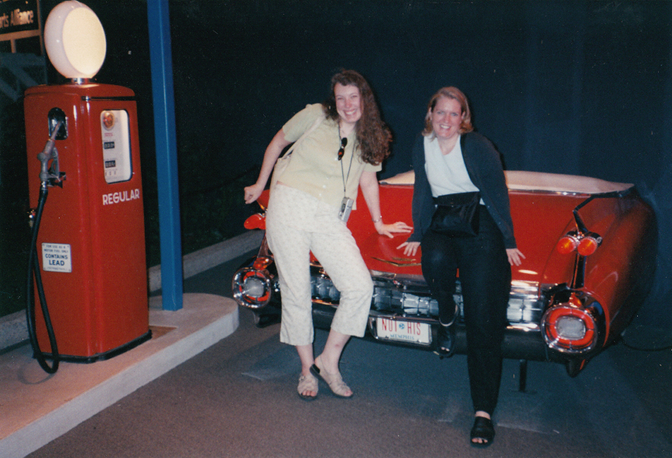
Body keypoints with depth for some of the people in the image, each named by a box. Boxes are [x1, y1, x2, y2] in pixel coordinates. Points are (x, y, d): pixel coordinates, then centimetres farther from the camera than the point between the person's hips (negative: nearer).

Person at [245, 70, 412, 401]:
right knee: (296, 292, 0)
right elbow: (278, 142, 11)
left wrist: (378, 222, 27)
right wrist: (260, 185, 16)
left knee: (360, 287, -12)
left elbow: (368, 178, 22)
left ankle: (329, 361, 5)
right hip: (289, 209, -3)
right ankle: (307, 368, 18)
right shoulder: (314, 116, 0)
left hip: (329, 220, 3)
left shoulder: (371, 136, 10)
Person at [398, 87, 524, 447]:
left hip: (481, 225, -3)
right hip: (442, 224, 4)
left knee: (483, 316, -13)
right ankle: (446, 317, 0)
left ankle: (483, 411, -15)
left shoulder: (479, 147, -9)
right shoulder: (423, 145, 5)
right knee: (435, 260, -35)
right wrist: (418, 235, 13)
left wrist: (509, 242, 0)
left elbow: (498, 195, -3)